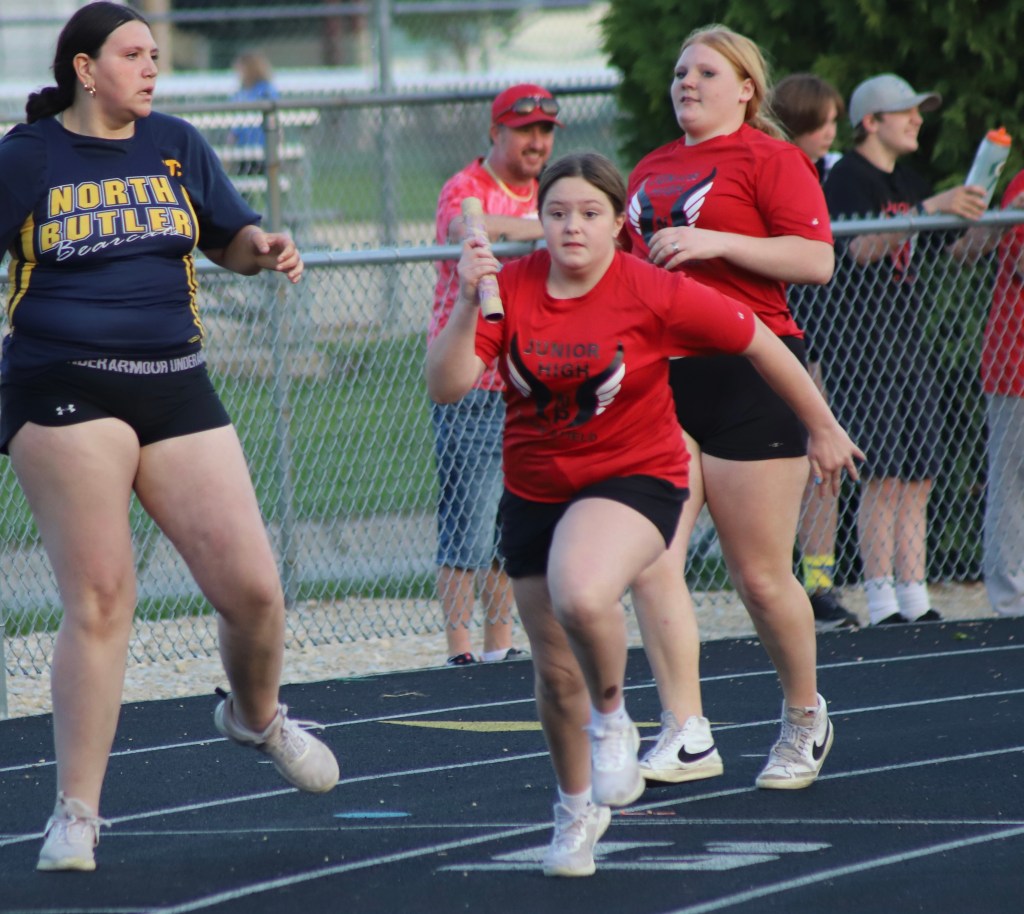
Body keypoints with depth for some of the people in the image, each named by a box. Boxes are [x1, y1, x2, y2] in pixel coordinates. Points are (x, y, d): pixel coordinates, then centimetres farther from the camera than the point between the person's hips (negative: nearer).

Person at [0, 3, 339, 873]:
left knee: (253, 588, -2)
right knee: (99, 600, -9)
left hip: (175, 387, 4)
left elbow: (230, 235, 21)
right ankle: (77, 815, 1)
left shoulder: (176, 145, 11)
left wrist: (265, 247, -1)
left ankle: (257, 716, 32)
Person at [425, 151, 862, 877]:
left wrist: (822, 428, 6)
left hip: (635, 479, -4)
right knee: (556, 670, 12)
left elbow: (759, 343, -3)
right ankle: (577, 809, 39)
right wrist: (468, 305, -32)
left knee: (582, 597, -35)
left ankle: (612, 718, -3)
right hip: (537, 490, 4)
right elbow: (445, 386, -18)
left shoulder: (655, 294, -16)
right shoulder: (510, 288, -10)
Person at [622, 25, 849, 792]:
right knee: (651, 561, -9)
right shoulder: (651, 170, 18)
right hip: (659, 379, 6)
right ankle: (687, 737, -9)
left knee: (761, 577, 0)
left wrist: (716, 241, -20)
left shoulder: (769, 158, -4)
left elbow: (817, 260, -15)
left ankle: (805, 720, 24)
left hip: (748, 376, -6)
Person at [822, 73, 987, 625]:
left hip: (910, 348, 8)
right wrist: (931, 207, -30)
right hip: (862, 348, -8)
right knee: (883, 476, -11)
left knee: (917, 477, 6)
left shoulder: (908, 183, 18)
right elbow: (862, 249, -24)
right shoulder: (847, 179, -8)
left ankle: (915, 600, 8)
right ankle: (881, 604, -9)